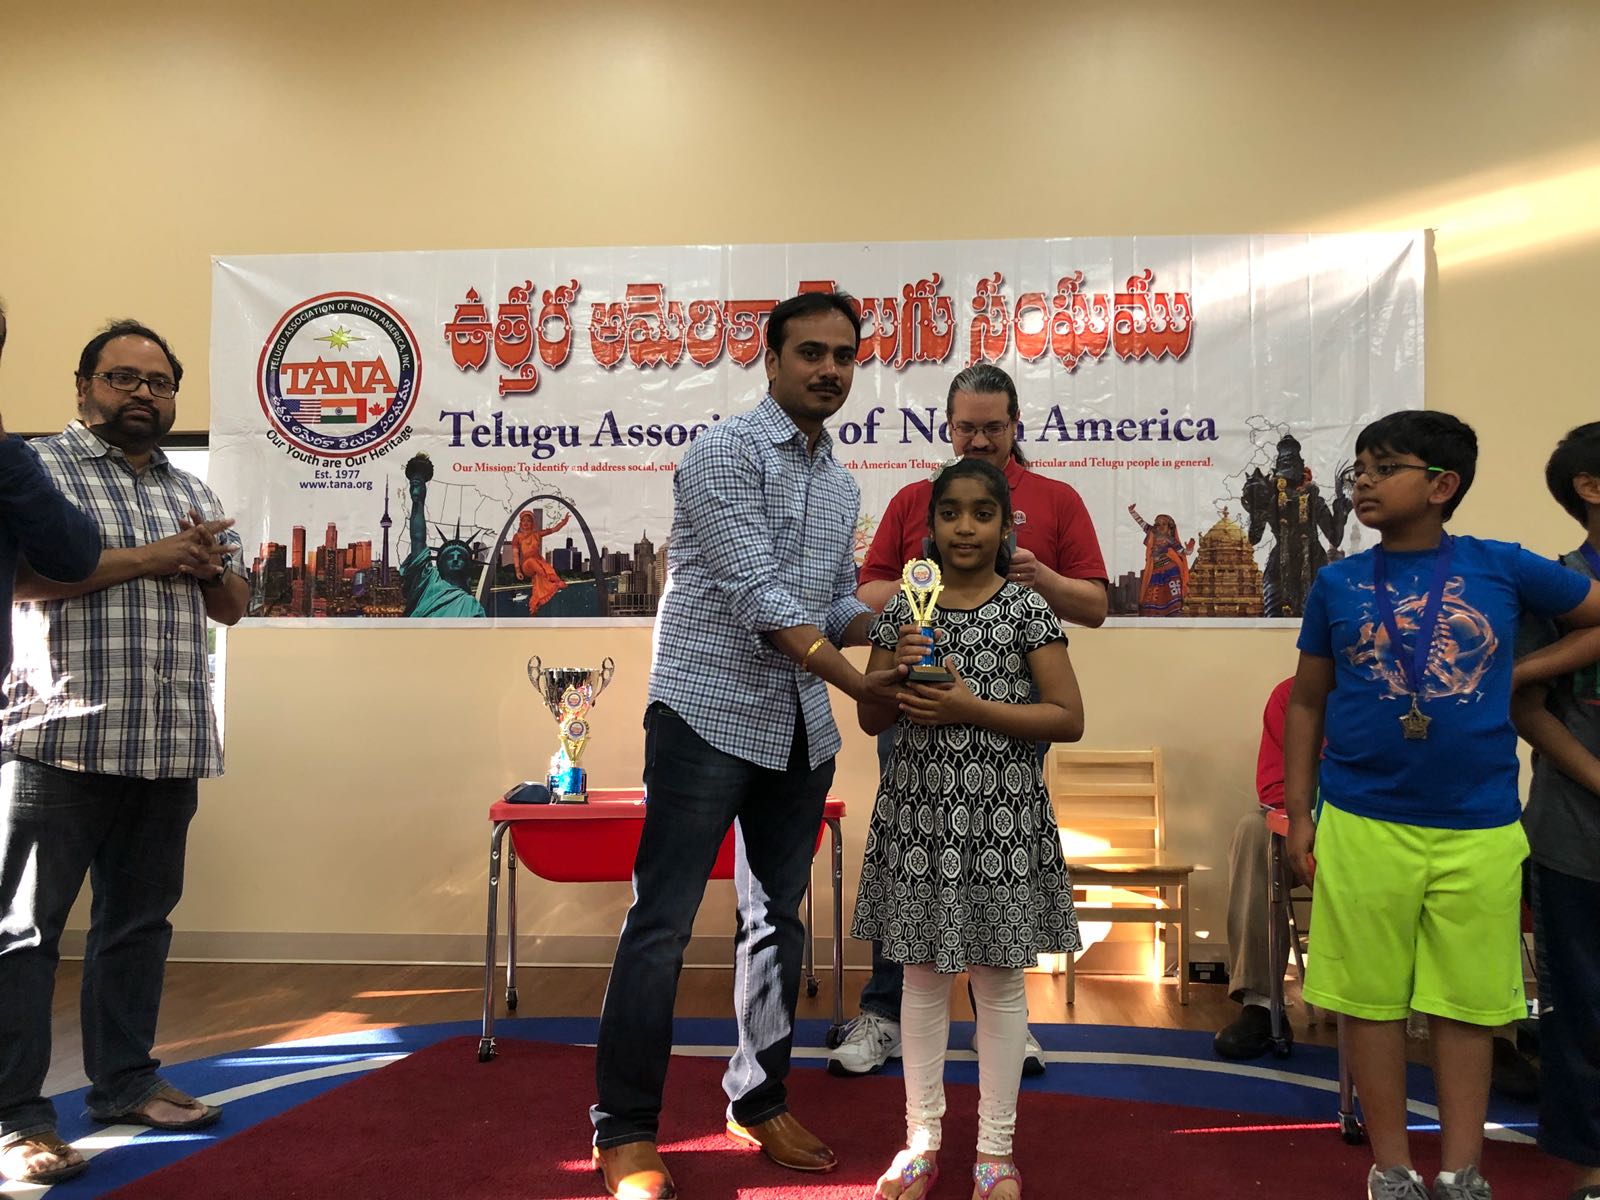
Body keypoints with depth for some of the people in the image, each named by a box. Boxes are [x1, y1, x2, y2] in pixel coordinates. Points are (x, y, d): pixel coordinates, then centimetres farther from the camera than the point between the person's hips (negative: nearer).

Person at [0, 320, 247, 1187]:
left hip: (169, 748, 6)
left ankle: (123, 1081, 25)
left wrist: (211, 565, -1)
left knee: (140, 918, 13)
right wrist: (150, 557, -15)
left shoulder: (192, 493, 19)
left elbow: (233, 605, 21)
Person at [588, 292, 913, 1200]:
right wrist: (856, 680, -19)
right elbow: (758, 596, -18)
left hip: (801, 732, 8)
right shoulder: (725, 453, -10)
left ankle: (760, 1103, 28)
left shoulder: (841, 484, 14)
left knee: (779, 920, 14)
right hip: (710, 716, -7)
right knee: (663, 923, -4)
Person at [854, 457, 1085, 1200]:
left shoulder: (1026, 608, -4)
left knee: (998, 979, 7)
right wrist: (895, 676, -12)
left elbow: (1069, 718, -8)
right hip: (918, 810, 2)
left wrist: (973, 707, -17)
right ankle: (922, 1137, 25)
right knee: (923, 975, 11)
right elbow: (870, 719, 8)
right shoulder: (905, 606, 4)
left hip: (999, 814, -2)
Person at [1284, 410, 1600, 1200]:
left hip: (1478, 828, 0)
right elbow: (1306, 703, 7)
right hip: (1362, 824, 1)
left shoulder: (1502, 568, -1)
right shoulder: (1338, 583, 2)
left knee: (1467, 1002, 9)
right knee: (1372, 999, 8)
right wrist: (1298, 813, 3)